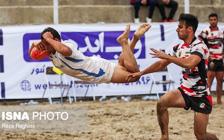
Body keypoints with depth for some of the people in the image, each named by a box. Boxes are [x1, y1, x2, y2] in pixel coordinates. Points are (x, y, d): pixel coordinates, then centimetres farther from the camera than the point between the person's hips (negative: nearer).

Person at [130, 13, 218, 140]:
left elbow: (189, 63, -39)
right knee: (162, 103, -20)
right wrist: (141, 73, 6)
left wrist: (166, 56, -33)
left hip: (201, 95, -6)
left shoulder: (200, 47, -20)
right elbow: (161, 64, 12)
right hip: (185, 91, 6)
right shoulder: (179, 48, 3)